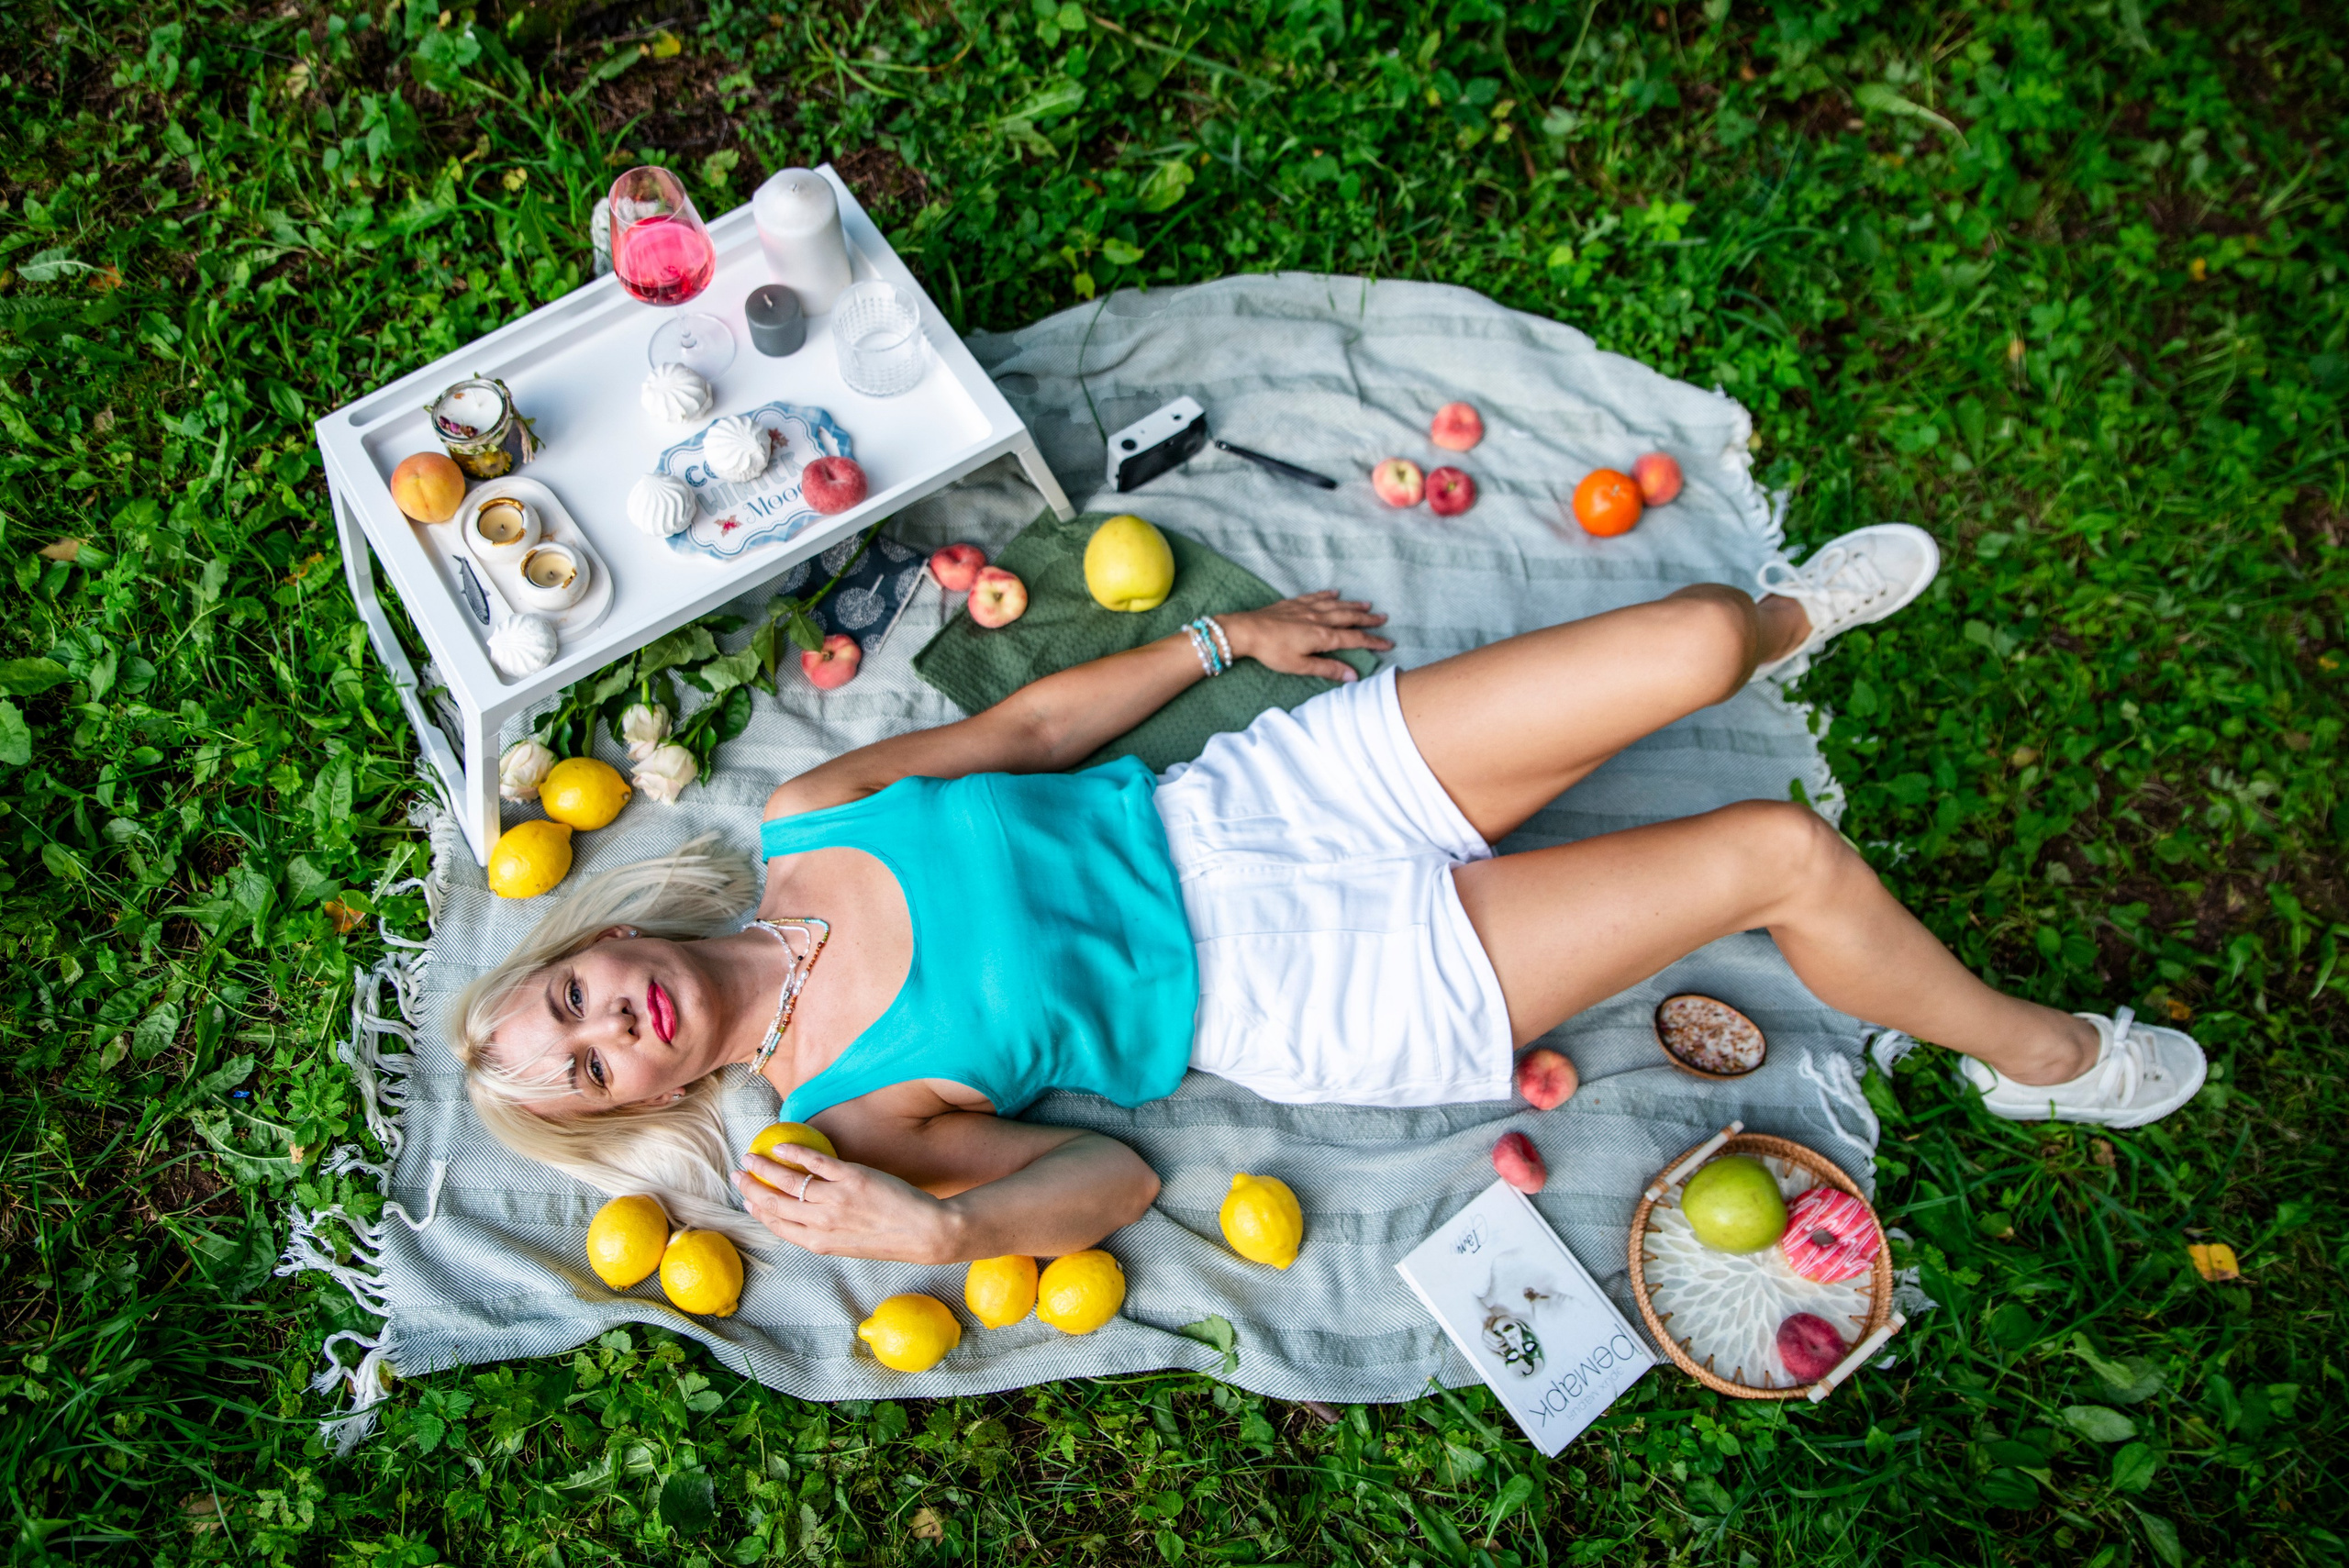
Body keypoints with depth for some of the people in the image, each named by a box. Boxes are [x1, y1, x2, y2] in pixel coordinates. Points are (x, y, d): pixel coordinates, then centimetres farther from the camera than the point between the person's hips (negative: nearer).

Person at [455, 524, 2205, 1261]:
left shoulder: (799, 822, 1)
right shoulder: (851, 1111, -9)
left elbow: (1018, 729, 8)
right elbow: (1110, 1177, -9)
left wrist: (1220, 636, 10)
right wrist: (933, 1225, -29)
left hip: (1238, 802, 4)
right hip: (1304, 995, -4)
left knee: (1694, 642, -2)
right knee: (1786, 858, -11)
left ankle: (1782, 611, 38)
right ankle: (2031, 1053, 19)